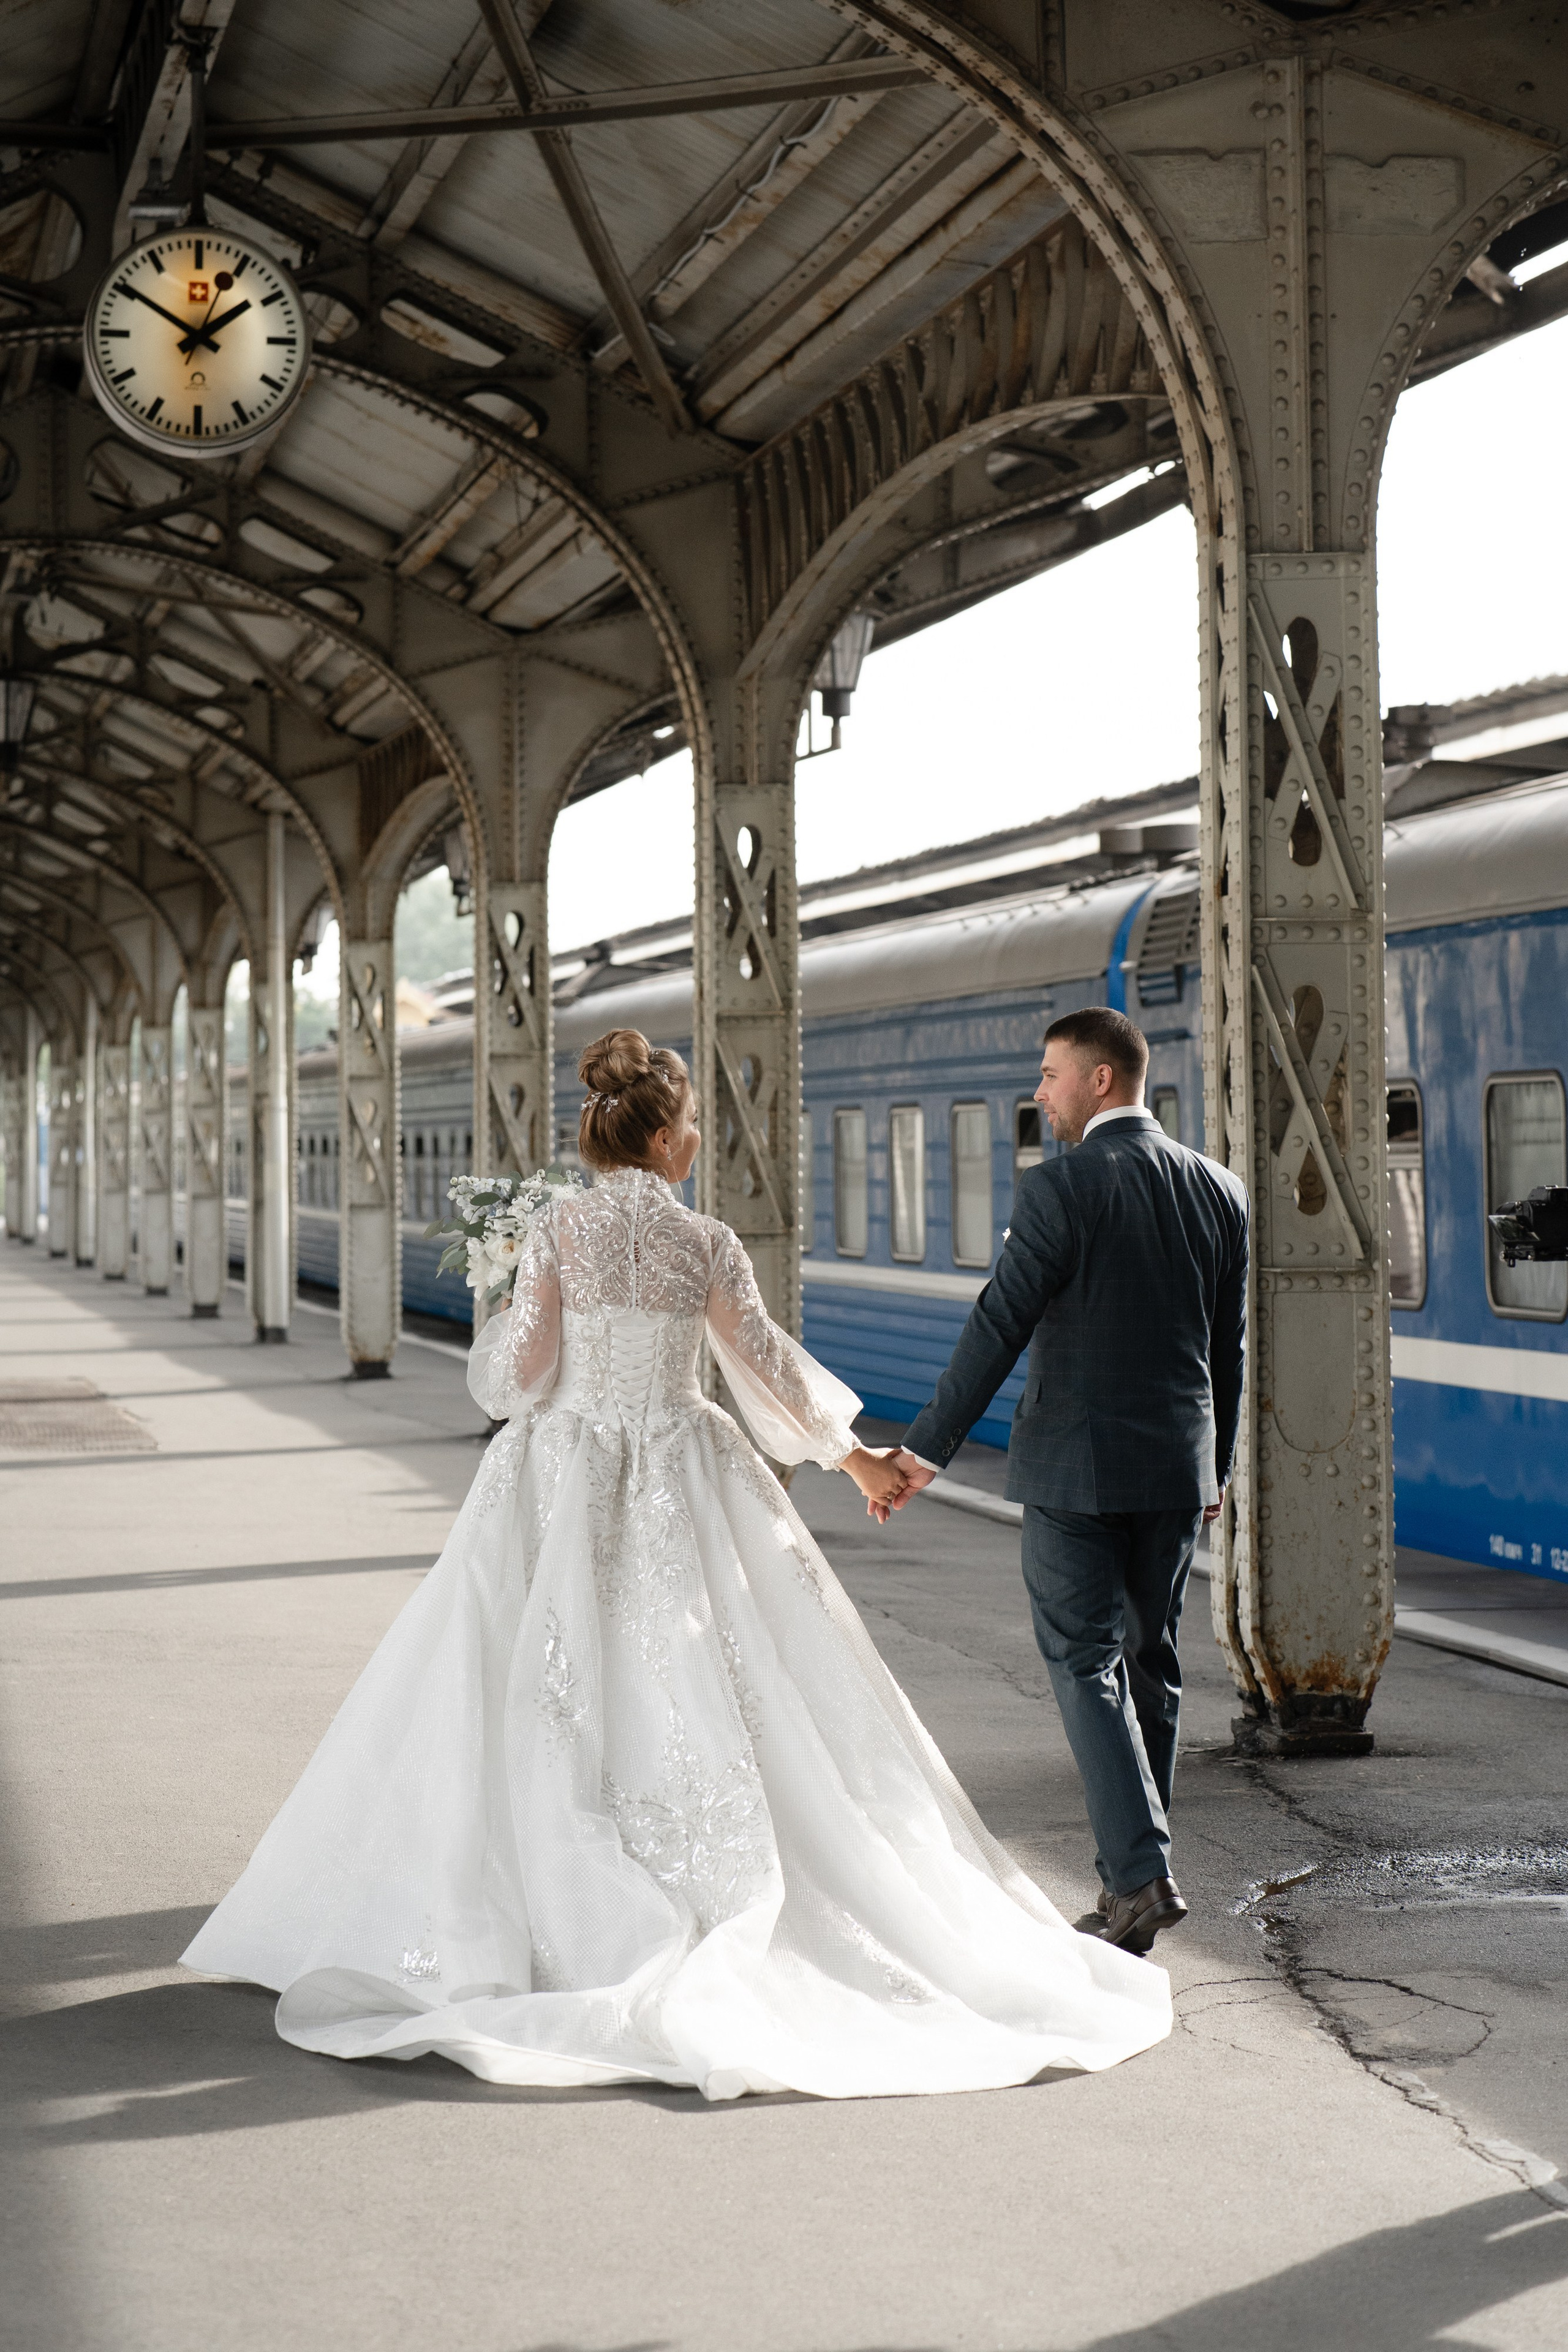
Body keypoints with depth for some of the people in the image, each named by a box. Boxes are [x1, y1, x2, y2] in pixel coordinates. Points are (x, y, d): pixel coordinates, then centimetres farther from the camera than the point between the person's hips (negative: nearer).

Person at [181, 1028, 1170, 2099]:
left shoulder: (558, 1226, -6)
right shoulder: (706, 1243, -5)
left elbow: (517, 1375, -7)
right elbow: (766, 1367, 4)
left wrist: (506, 1318, 16)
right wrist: (853, 1453, 17)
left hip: (564, 1485, 0)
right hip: (679, 1487, 0)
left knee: (554, 1702, 6)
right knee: (697, 1694, 5)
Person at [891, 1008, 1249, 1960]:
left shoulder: (1064, 1187, -13)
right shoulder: (1218, 1189, 6)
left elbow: (1000, 1325, -15)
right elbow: (1229, 1345, 12)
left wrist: (928, 1447, -9)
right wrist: (1216, 1465, 23)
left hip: (1076, 1464, -6)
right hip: (1178, 1468, 6)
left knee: (1087, 1665, 0)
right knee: (1150, 1661, 15)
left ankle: (1143, 1873, -11)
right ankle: (1133, 1872, 23)